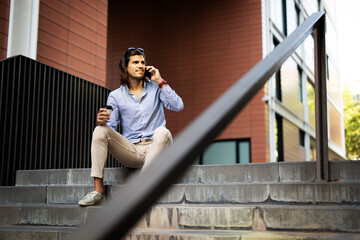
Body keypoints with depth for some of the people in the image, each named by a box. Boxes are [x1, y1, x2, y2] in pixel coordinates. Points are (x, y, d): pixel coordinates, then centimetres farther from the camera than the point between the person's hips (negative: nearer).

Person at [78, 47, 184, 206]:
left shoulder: (155, 88, 9)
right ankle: (98, 190, -25)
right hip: (130, 150, 1)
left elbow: (178, 106, -6)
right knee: (100, 131, -20)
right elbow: (111, 126, 1)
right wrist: (102, 121, -22)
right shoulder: (116, 96, 9)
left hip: (154, 147, -1)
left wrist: (160, 81, -5)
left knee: (162, 132, -33)